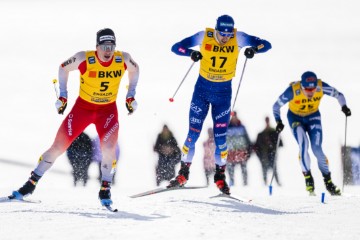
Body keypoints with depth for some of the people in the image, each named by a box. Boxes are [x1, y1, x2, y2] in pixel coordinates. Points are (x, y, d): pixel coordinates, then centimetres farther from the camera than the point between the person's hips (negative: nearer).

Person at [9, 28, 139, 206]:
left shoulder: (123, 59, -15)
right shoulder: (83, 59, -22)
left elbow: (134, 70, 8)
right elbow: (63, 68, -3)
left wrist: (131, 96, 6)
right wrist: (62, 96, -2)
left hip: (108, 110, 1)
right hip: (82, 107, -1)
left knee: (109, 147, -23)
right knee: (58, 146, -3)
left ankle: (105, 191, -6)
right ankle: (31, 184, 10)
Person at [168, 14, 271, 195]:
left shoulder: (238, 38, -13)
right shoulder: (204, 36, -14)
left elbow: (266, 45, -11)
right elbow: (176, 47, -11)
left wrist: (254, 48, -33)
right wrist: (191, 53, -32)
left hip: (223, 92, 0)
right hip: (202, 89, 0)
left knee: (220, 137, -1)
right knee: (193, 133, -1)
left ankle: (220, 176, 14)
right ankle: (183, 174, 10)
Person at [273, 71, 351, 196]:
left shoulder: (321, 87, -28)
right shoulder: (293, 90, -32)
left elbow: (338, 95, -11)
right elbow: (276, 106, -19)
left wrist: (344, 107, -29)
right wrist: (279, 122, -32)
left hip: (313, 116, 1)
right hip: (295, 117, -1)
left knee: (317, 149, -11)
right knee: (303, 144, -23)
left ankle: (328, 182, 0)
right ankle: (308, 177, -13)